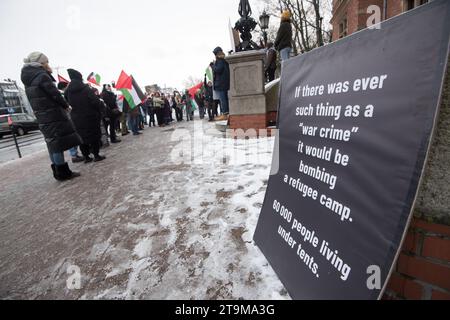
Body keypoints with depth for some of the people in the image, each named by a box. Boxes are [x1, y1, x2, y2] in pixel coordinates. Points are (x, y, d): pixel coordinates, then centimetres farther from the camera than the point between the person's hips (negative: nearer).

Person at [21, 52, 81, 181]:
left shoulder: (28, 79, 16)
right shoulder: (42, 76, -10)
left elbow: (41, 98, 12)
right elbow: (55, 94, -13)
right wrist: (66, 105, 1)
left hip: (42, 117, 8)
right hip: (54, 115, -8)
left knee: (53, 144, 11)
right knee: (59, 143, -6)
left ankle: (59, 172, 16)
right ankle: (63, 172, -2)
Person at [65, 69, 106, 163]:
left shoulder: (68, 91, 4)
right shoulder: (85, 88, -11)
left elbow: (68, 103, 12)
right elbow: (95, 101, -16)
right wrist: (102, 104, 1)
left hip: (77, 118, 5)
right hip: (90, 116, -4)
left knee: (82, 137, 10)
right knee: (94, 135, 5)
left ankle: (86, 157, 15)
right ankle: (96, 155, 6)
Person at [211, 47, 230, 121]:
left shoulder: (220, 60, -8)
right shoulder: (224, 60, 19)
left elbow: (218, 69, -19)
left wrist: (212, 65, -1)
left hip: (220, 83, -10)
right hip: (225, 83, 10)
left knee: (222, 99, -10)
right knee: (225, 99, 11)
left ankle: (224, 115, -12)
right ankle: (227, 113, 13)